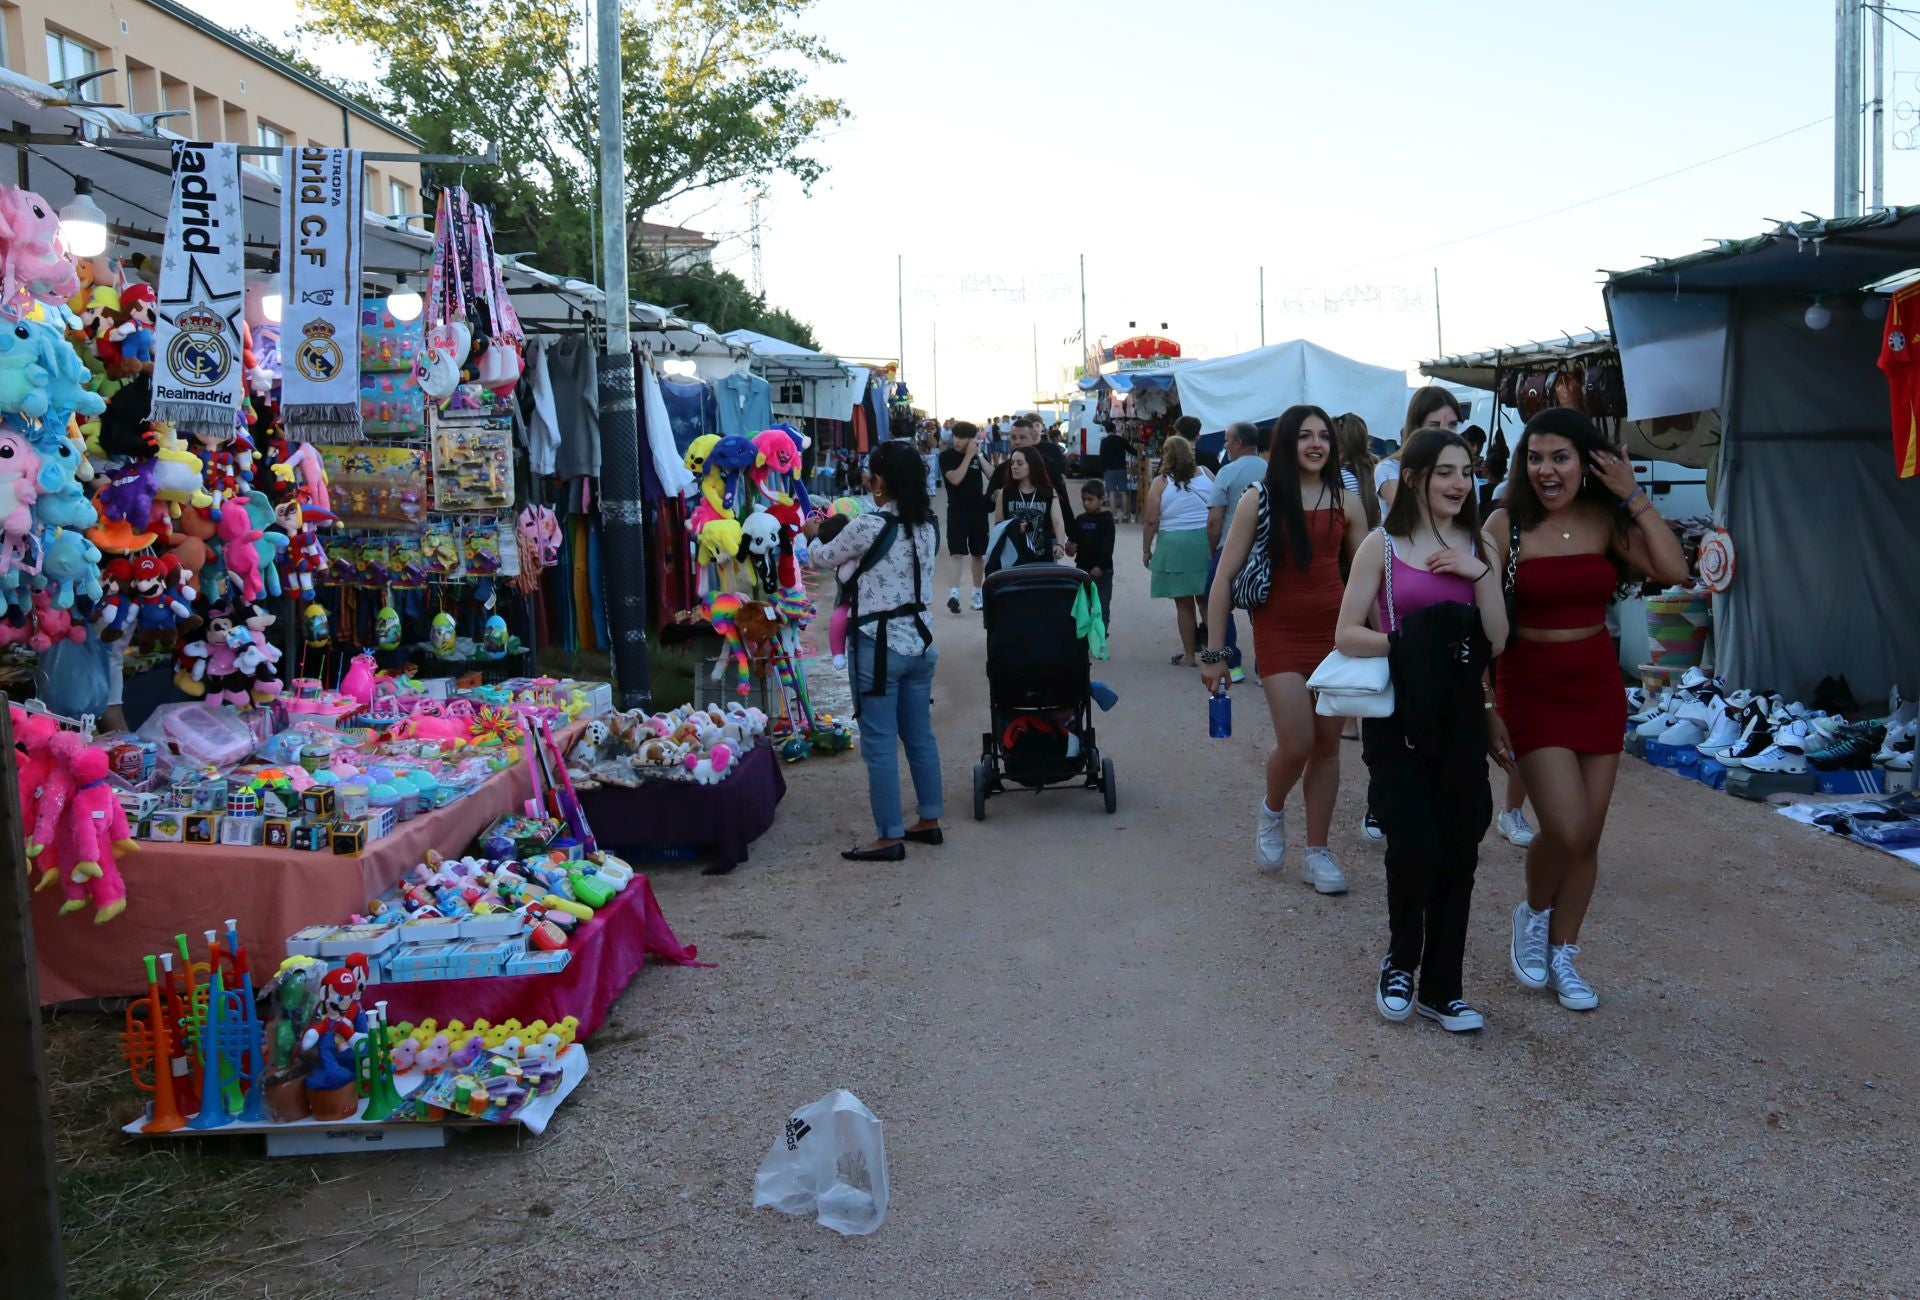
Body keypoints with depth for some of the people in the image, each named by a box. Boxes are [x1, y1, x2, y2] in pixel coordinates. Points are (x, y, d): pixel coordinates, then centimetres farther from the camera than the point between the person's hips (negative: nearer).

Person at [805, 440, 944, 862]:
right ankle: (929, 821, 27)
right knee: (920, 735, 17)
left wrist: (811, 535, 22)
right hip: (920, 642, 7)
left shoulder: (869, 526, -16)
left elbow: (823, 559, 0)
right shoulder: (926, 525, 4)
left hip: (880, 646, -7)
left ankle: (889, 838, 5)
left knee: (878, 744, 0)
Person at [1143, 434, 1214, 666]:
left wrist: (1146, 550, 4)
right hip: (1207, 541, 3)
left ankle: (1189, 655, 11)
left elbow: (1152, 521, -7)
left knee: (1184, 603, 5)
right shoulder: (1206, 474, 4)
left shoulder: (1161, 483, -5)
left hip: (1175, 544, -3)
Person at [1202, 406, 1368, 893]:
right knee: (1296, 744, -12)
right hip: (1279, 632, -3)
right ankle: (1272, 811, 21)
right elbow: (1225, 577, -4)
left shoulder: (1345, 503, 5)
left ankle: (1316, 852, 20)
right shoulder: (1259, 500, -4)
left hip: (1335, 630, 3)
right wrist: (1214, 653, -7)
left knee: (1327, 746, 7)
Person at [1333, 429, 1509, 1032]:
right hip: (1397, 715, -4)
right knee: (1416, 845, -11)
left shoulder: (1477, 547, 9)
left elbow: (1497, 640, 2)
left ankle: (1441, 988, 18)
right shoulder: (1383, 545, -2)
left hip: (1461, 715, 4)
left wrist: (1481, 573, -9)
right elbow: (1347, 634, -7)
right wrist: (1410, 645, -19)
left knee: (1459, 851, 4)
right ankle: (1399, 961, 17)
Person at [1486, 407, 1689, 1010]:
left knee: (1588, 836, 8)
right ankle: (1533, 913, 18)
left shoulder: (1606, 520, 0)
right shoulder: (1507, 525, -9)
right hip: (1531, 688, -4)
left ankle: (1561, 958, 26)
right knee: (1565, 829, -14)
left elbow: (1674, 571, -15)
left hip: (1599, 686, 4)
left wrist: (1634, 497, -13)